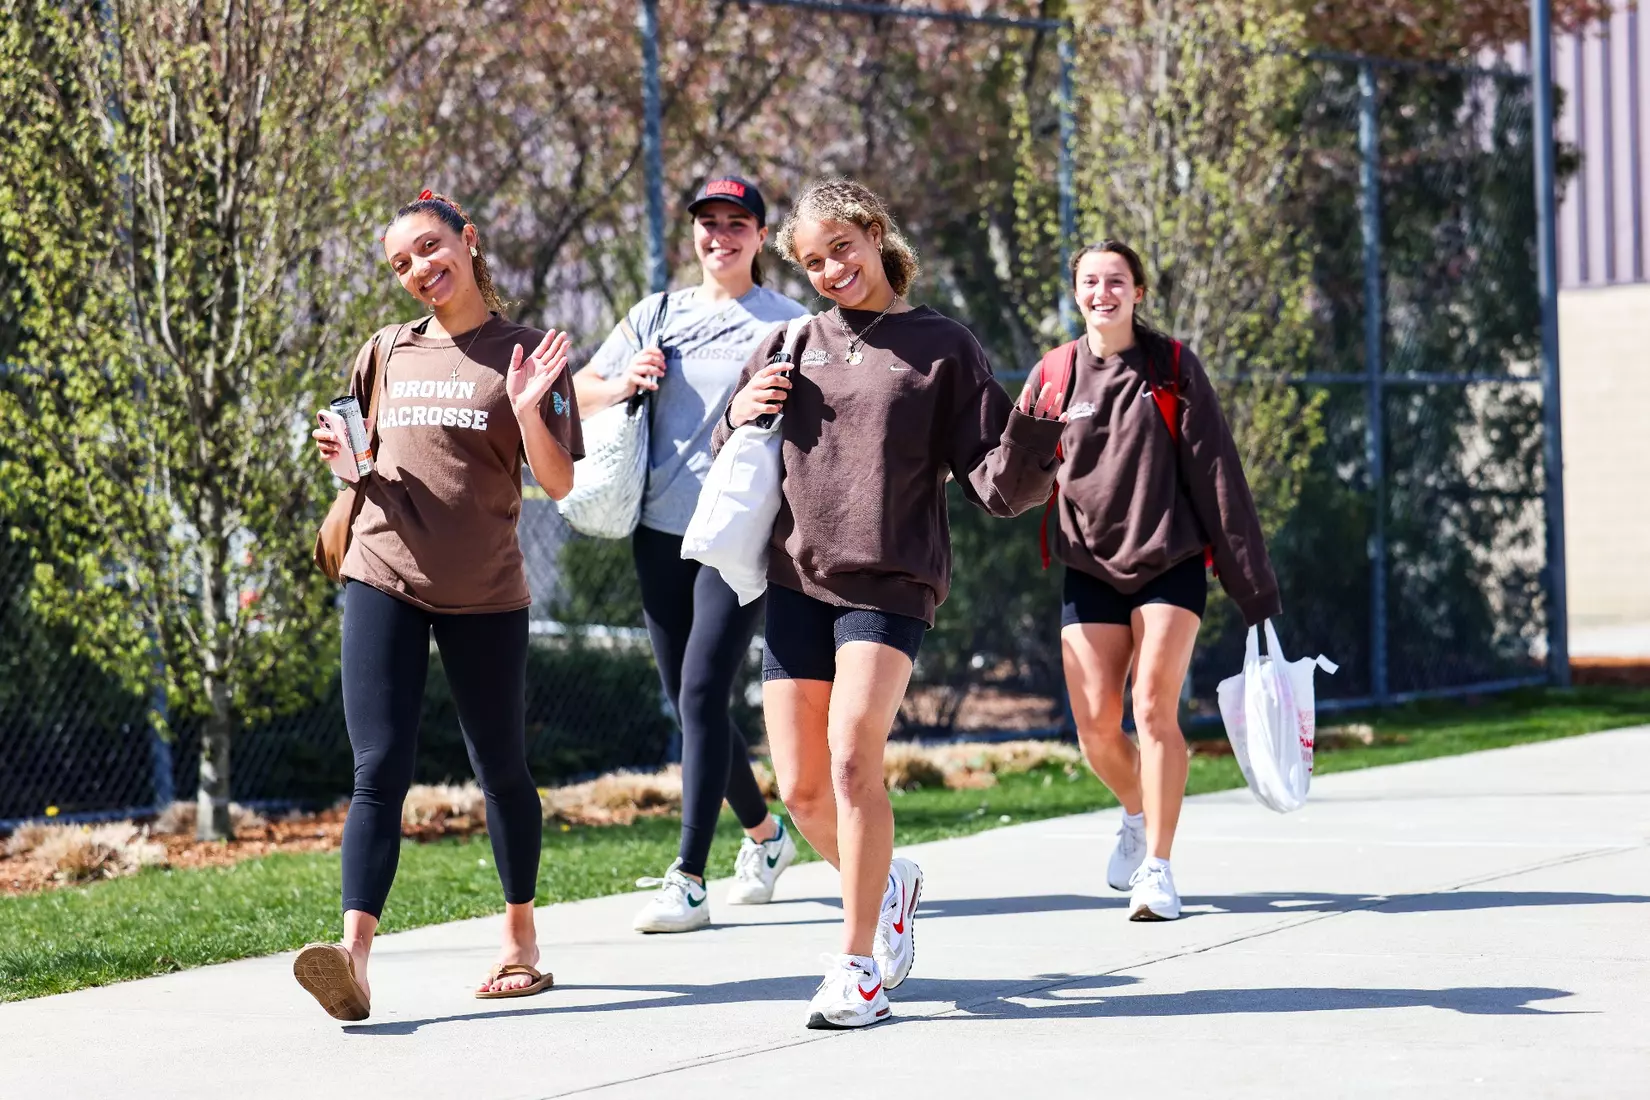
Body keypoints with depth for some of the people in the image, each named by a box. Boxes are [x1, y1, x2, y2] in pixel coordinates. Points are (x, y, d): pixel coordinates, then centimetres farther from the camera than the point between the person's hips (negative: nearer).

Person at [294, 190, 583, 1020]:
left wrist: (527, 410, -20)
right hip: (383, 583, 2)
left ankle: (520, 937, 28)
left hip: (484, 593, -1)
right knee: (379, 771, -10)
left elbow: (558, 484, -3)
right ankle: (354, 953, -22)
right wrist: (343, 456, -1)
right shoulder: (387, 353, 11)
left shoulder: (523, 354, 0)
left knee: (501, 770, 11)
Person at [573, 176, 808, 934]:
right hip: (661, 530, 5)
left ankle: (688, 879, -12)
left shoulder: (786, 323, 2)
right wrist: (624, 385, -4)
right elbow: (579, 392, 17)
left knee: (702, 695, -13)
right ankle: (765, 834, 32)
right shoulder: (658, 315, 14)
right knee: (686, 701, 11)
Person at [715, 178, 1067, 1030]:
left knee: (852, 758, -20)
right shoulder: (787, 349, 11)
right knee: (801, 787, 3)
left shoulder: (942, 349, 2)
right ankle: (885, 888, 32)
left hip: (890, 583, -4)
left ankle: (859, 963, -10)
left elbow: (994, 487, -1)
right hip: (795, 581, 4)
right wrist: (741, 417, -2)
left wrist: (1032, 440, -21)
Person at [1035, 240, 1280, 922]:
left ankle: (1157, 867, -9)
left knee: (1154, 708, -16)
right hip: (1090, 571, 2)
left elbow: (1217, 476, -2)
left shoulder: (1173, 369, -1)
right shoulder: (1054, 375, 4)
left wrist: (1252, 583, -4)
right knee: (1095, 725, -3)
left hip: (1171, 563, -2)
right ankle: (1139, 816, 29)